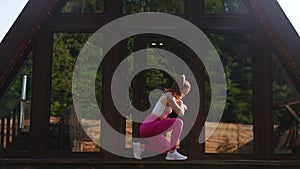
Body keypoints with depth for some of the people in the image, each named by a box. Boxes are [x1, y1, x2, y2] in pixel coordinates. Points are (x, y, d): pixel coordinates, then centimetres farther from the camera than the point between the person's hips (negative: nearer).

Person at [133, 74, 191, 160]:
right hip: (149, 128, -10)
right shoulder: (169, 96, -11)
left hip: (147, 129, 10)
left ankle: (140, 146, 13)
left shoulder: (167, 95, 18)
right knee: (179, 122, -16)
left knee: (167, 148, 22)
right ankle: (172, 153, -8)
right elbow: (180, 113, -13)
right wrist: (181, 104, 6)